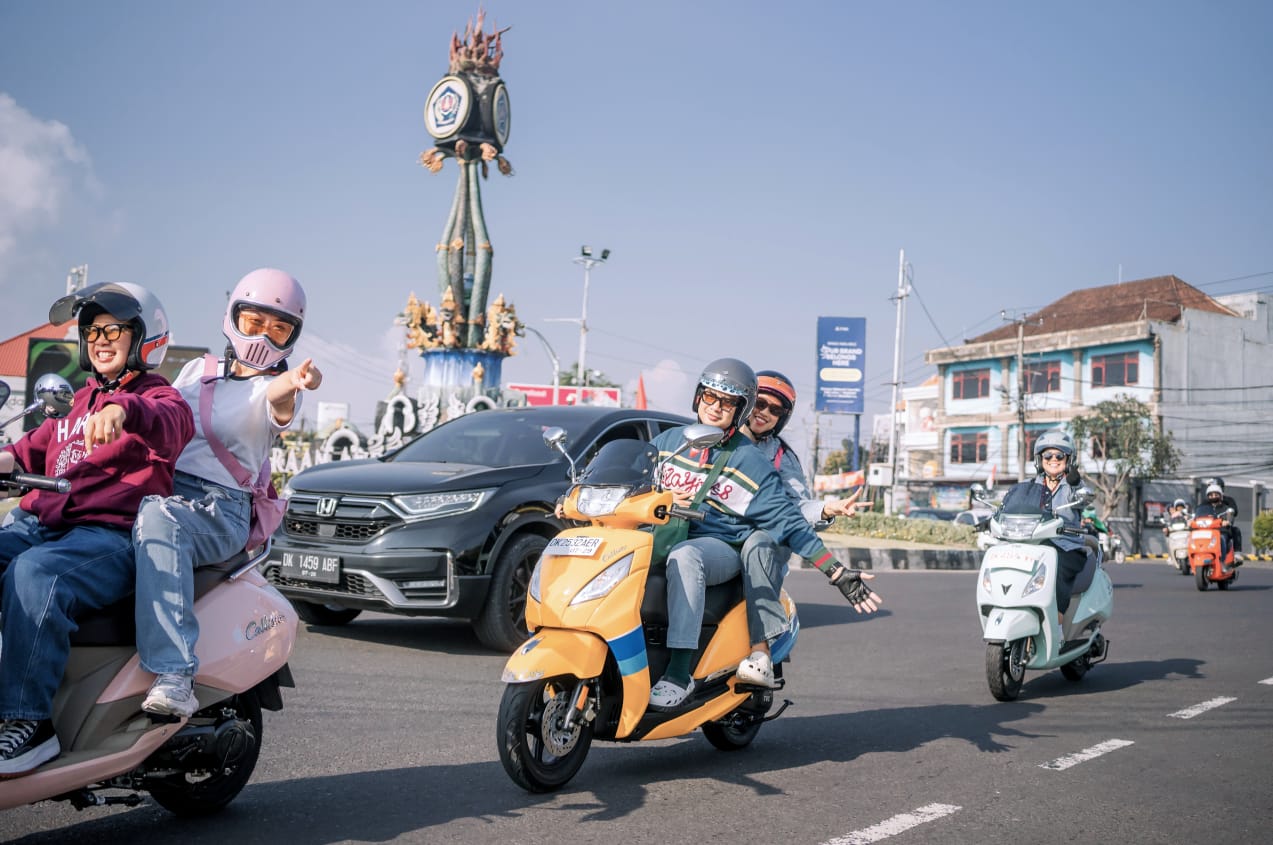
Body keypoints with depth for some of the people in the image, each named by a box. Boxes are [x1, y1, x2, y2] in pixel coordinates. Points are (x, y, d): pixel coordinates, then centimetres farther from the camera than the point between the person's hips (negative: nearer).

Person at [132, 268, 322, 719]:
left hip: (220, 508, -6)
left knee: (158, 518, -38)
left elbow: (277, 399, -21)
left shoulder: (274, 388, 5)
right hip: (156, 487, 7)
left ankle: (174, 674, -46)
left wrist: (293, 382, -45)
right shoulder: (198, 370, 22)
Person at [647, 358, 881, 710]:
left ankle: (679, 673, -42)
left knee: (683, 557, -40)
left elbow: (787, 521, 3)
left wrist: (837, 573, -3)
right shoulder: (667, 441, 15)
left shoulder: (751, 462, 4)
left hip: (722, 547, -4)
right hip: (661, 536, 4)